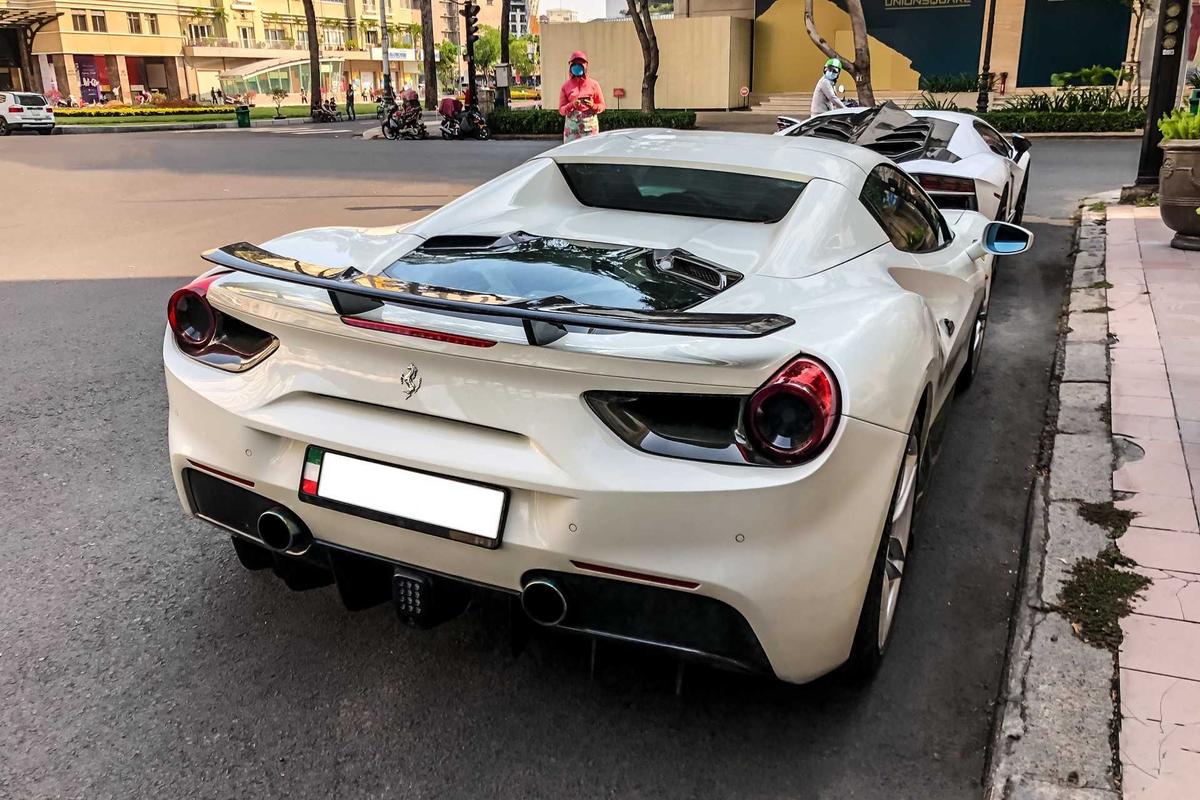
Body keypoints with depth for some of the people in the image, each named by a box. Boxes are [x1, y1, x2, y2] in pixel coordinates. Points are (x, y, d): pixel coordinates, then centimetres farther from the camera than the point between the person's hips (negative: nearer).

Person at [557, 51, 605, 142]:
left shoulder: (593, 84, 6)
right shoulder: (566, 86, 7)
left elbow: (602, 105, 9)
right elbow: (561, 110, 5)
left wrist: (593, 106, -13)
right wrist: (571, 105, -15)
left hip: (590, 125, -1)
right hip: (572, 127, 1)